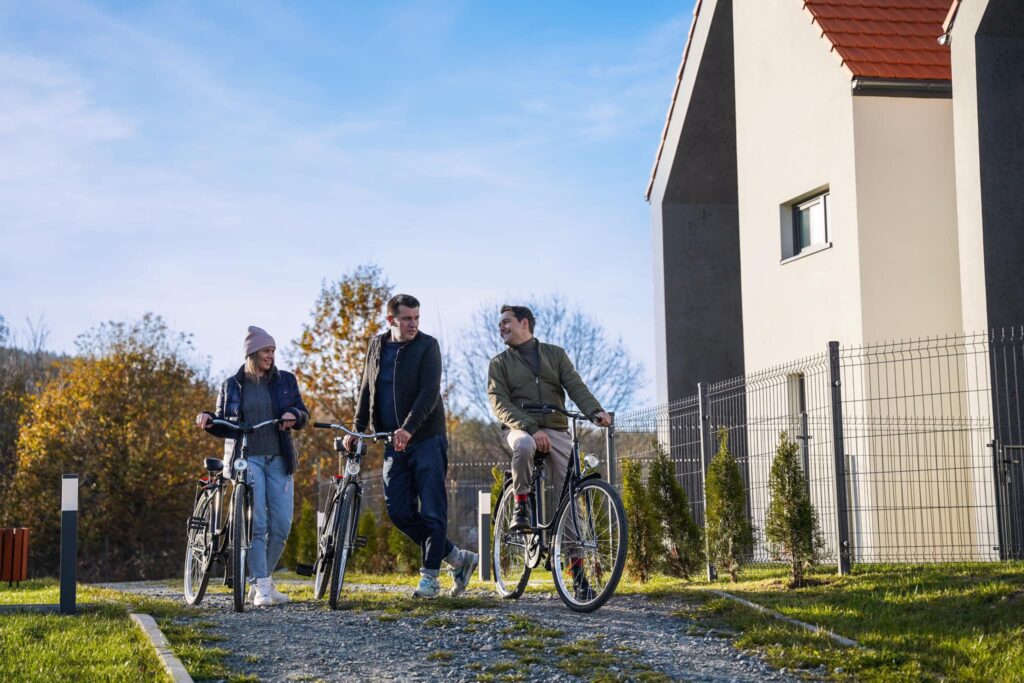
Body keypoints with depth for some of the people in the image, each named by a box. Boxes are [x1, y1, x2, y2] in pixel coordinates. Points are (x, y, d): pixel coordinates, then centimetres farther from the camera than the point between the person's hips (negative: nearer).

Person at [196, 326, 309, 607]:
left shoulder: (285, 381, 11)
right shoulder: (231, 386, 8)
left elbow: (303, 414, 12)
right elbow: (223, 424, 12)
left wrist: (294, 415, -11)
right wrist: (208, 420, -9)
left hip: (278, 459, 3)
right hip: (246, 458, -2)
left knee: (281, 524, -2)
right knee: (256, 523, -14)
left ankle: (262, 582, 14)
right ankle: (262, 587, -12)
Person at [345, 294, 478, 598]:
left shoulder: (427, 346, -6)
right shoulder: (376, 346, 10)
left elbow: (429, 392, -16)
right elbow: (366, 390, 17)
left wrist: (408, 428, -28)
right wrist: (357, 429, 6)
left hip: (426, 440, -5)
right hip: (393, 444, 5)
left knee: (432, 510, -3)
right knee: (399, 511, 2)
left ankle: (429, 577, 5)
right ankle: (456, 557, 15)